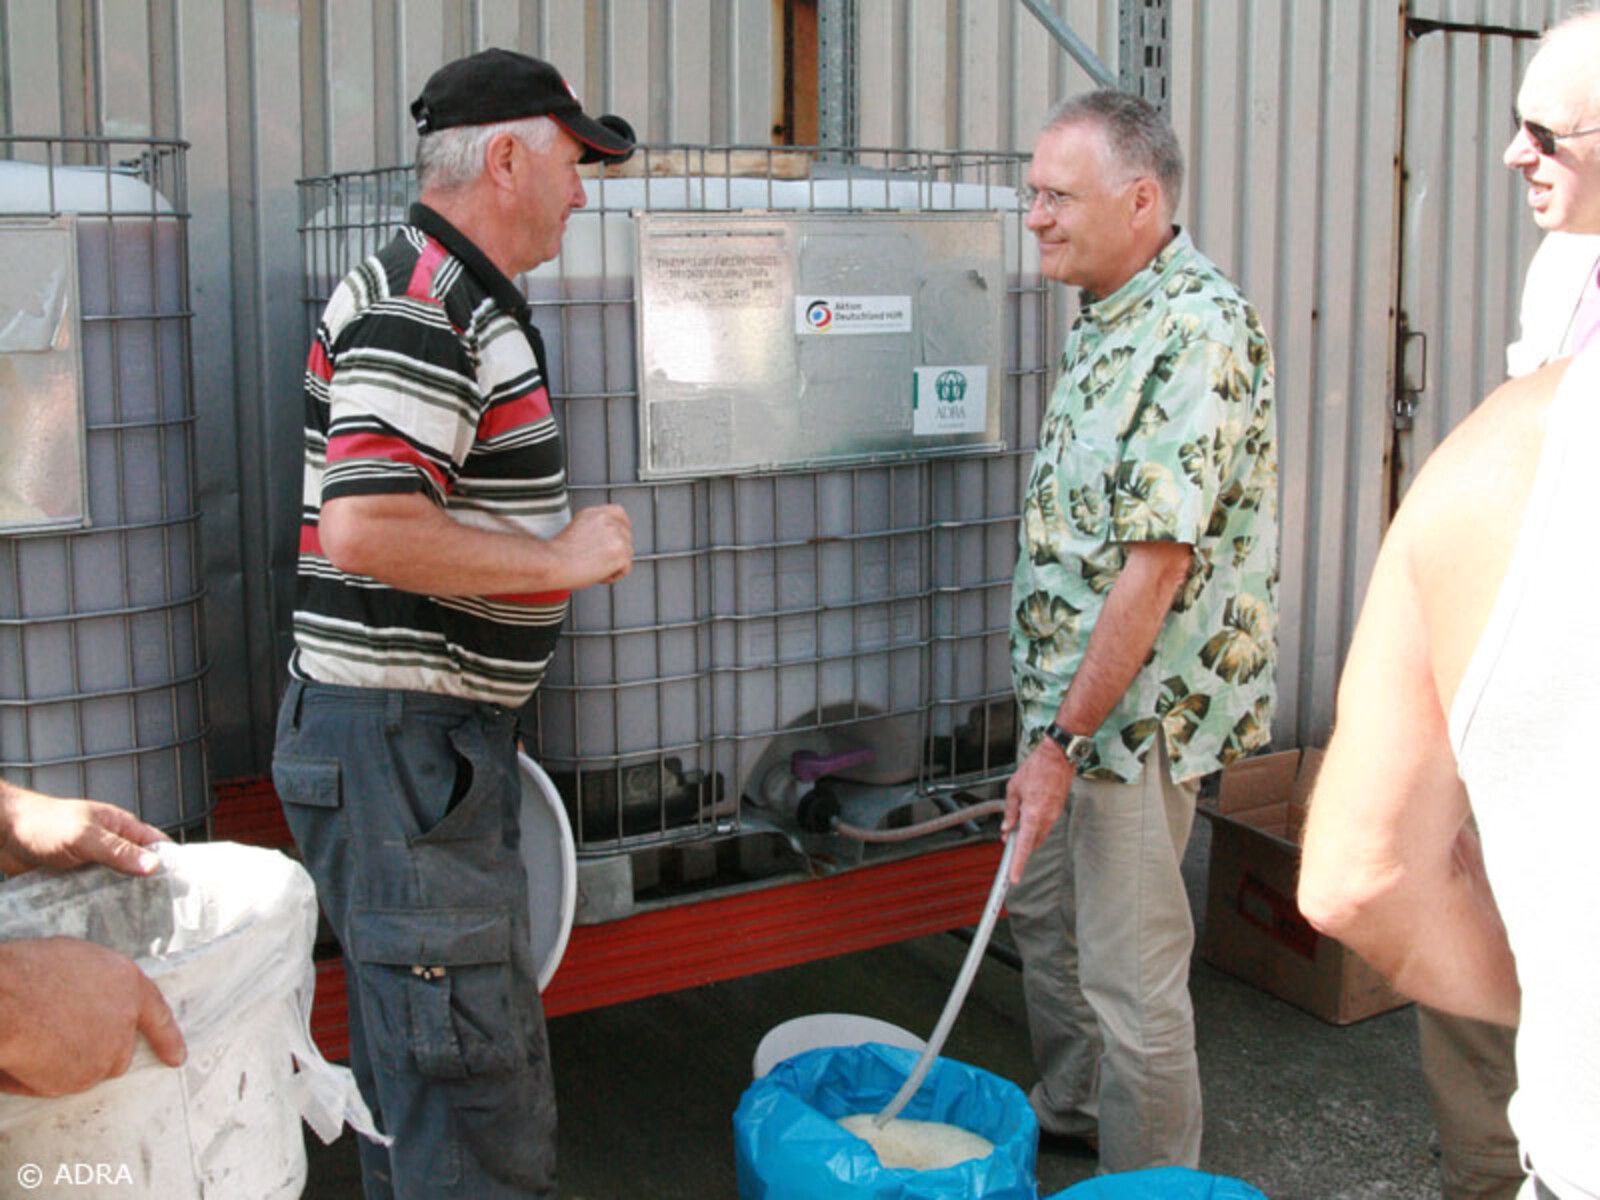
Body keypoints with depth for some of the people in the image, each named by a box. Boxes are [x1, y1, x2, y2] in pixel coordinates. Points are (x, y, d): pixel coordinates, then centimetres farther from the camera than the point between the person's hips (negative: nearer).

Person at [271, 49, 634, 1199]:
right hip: (396, 744, -11)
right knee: (481, 1097, -5)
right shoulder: (419, 307, -18)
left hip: (441, 737, 11)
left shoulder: (458, 299, 17)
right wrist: (563, 556, -19)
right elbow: (364, 529, -29)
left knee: (414, 1052, 21)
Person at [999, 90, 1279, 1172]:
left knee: (1130, 972, 1)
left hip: (1136, 705, -10)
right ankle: (1069, 1105, 44)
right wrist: (1054, 720, 19)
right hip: (1070, 681, 10)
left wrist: (1069, 738, -25)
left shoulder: (1201, 327, -22)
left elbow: (1158, 564, -26)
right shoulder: (1108, 316, 9)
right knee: (1043, 908, 23)